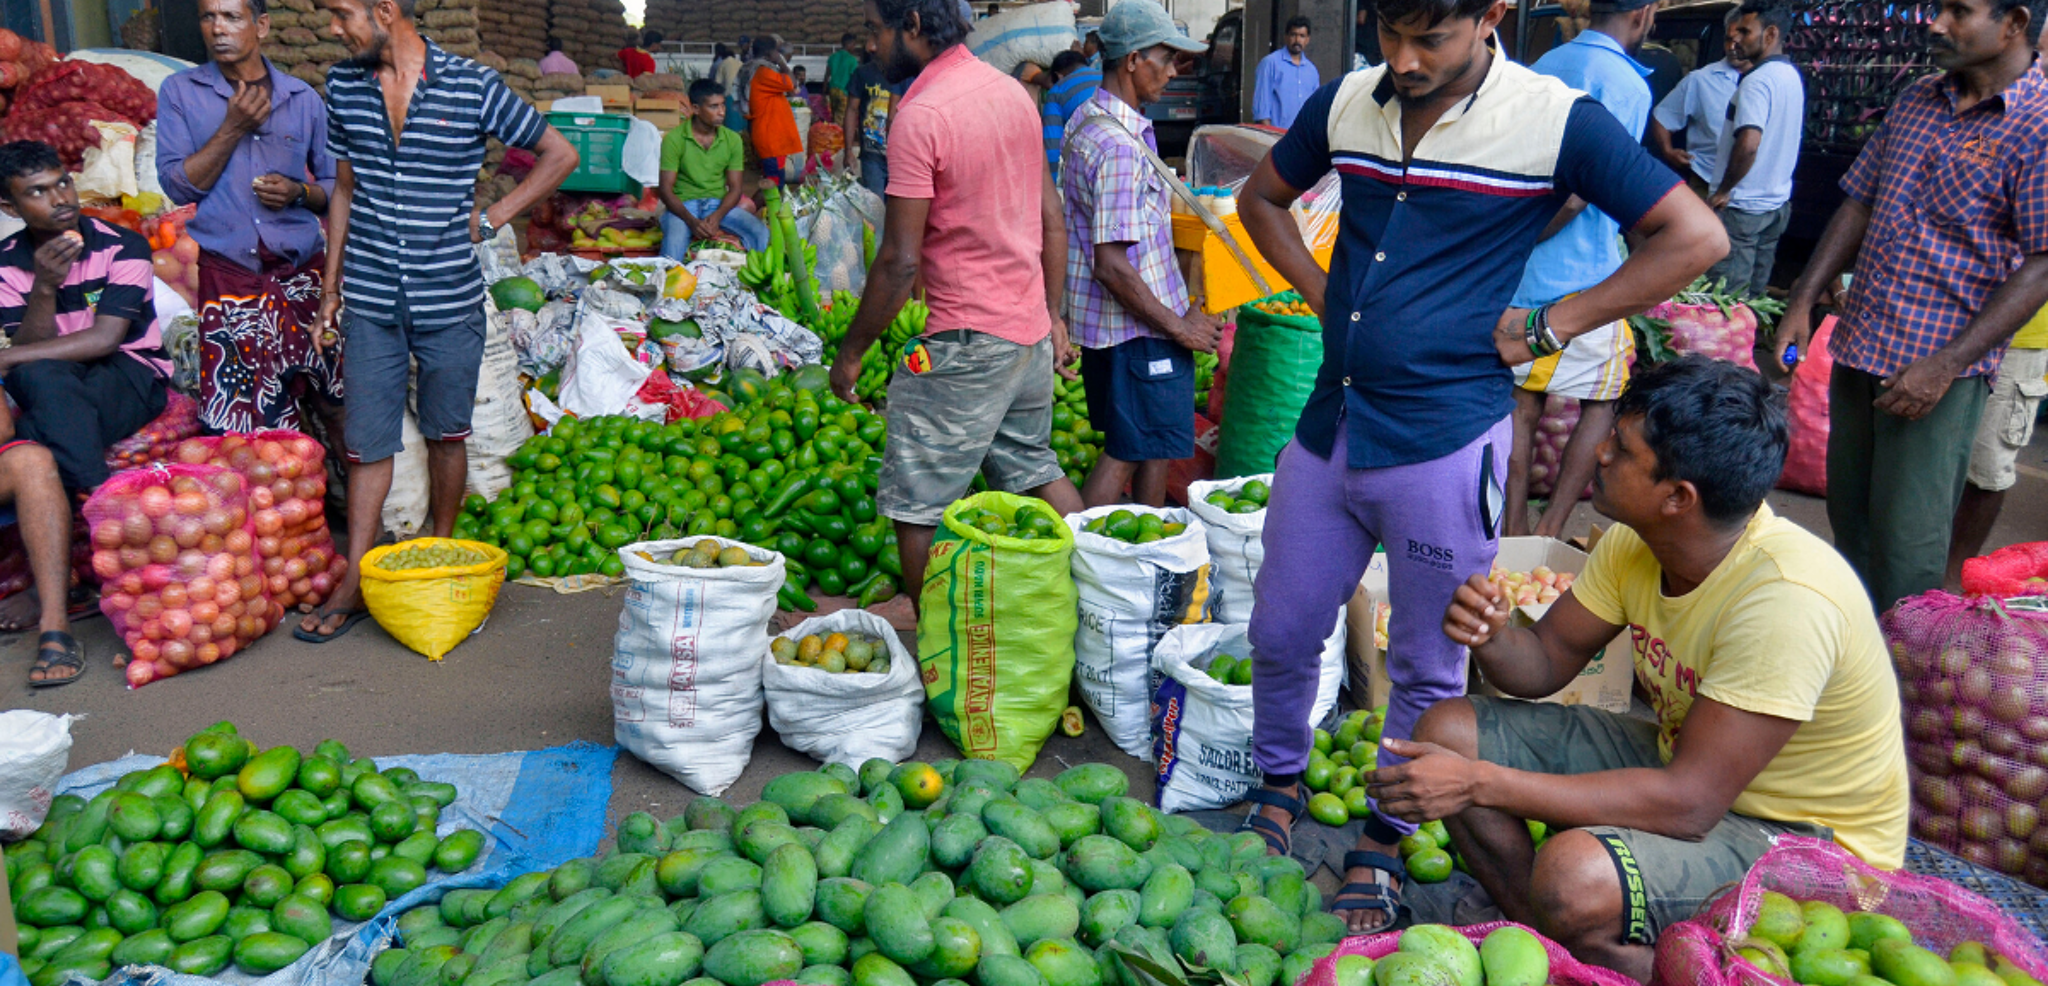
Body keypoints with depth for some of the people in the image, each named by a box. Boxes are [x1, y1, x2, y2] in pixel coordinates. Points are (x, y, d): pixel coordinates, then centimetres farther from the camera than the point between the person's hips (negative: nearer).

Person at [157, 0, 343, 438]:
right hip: (228, 272, -1)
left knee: (338, 401, 1)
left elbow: (336, 185, 13)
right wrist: (233, 127, -10)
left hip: (302, 268, 1)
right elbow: (177, 185, -3)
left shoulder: (303, 98, 8)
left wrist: (298, 192, -8)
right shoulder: (180, 91, 5)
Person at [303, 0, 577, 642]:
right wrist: (330, 287, 13)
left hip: (450, 302, -2)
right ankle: (354, 585, 12)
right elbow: (345, 190, 14)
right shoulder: (343, 86, 5)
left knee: (445, 434, 10)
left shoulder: (472, 86, -7)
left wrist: (492, 218, -2)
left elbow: (559, 156, 2)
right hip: (370, 300, 2)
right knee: (367, 442, 4)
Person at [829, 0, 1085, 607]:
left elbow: (900, 261, -18)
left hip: (965, 343, -8)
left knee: (917, 510, 2)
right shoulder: (1012, 91, 8)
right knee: (1034, 469, 24)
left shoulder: (920, 114, -16)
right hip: (1031, 330, 9)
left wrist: (852, 351, -7)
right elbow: (1053, 223, 13)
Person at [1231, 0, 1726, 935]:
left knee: (1425, 667, 10)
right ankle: (1279, 787, 40)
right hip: (1329, 427, 4)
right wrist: (1322, 290, 6)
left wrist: (1546, 327, -10)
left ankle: (1380, 846, 30)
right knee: (1280, 634, 14)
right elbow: (1261, 199, 20)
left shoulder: (1556, 120, -10)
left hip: (1444, 443, -4)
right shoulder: (1345, 103, 3)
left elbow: (1696, 237, -8)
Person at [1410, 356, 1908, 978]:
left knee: (1574, 876, -36)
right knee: (1447, 729, -3)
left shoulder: (1785, 600, -32)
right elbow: (1547, 662, 3)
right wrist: (1491, 636, -22)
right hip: (1685, 762, 8)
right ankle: (1551, 947, 3)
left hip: (1808, 839, -8)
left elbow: (1689, 804, -33)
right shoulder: (1634, 542, -8)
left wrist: (1480, 782, -34)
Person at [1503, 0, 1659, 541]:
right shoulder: (1627, 84, -12)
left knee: (1522, 400, 11)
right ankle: (1550, 531, 6)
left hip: (1515, 276, 6)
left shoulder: (1542, 67, 11)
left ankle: (1515, 531, 13)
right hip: (1580, 278, -6)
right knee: (1603, 400, 10)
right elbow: (1577, 195, -20)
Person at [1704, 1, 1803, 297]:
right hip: (1777, 201, 9)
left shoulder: (1757, 80, -18)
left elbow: (1748, 144, -29)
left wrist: (1723, 191, -18)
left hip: (1742, 206, -9)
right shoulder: (1793, 76, 12)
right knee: (1755, 293, 14)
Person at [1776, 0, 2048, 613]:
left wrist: (1945, 366, -21)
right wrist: (1802, 303, 7)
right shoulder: (1916, 101, 11)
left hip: (1941, 367, -7)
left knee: (1905, 543, -6)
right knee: (1848, 515, 16)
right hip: (1858, 348, 7)